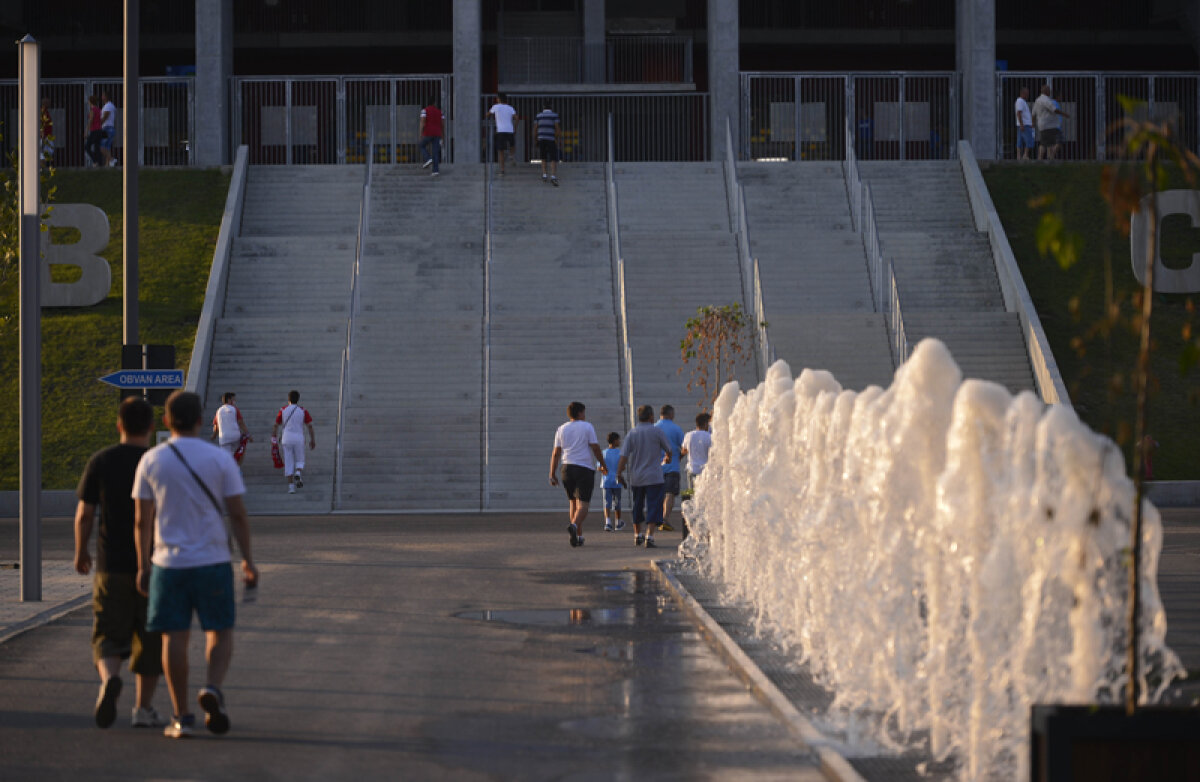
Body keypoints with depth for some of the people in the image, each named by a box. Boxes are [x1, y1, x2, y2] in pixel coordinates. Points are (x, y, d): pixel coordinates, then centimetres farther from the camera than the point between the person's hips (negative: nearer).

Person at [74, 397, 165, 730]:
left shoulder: (101, 462, -2)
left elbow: (83, 515, 0)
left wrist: (80, 553, 16)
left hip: (111, 566, 0)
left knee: (109, 636, 6)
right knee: (150, 639, 12)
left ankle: (109, 678, -25)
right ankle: (143, 708, 15)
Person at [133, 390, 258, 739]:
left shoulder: (151, 461, -1)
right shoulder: (220, 459, -5)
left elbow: (142, 520, 2)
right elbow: (238, 515, -4)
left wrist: (143, 566, 11)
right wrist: (248, 560, 5)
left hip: (168, 563, 1)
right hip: (213, 562, -1)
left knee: (174, 638, 5)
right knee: (220, 632, 11)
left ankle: (182, 717, 5)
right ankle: (212, 689, -13)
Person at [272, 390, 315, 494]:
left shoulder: (283, 410, 4)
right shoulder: (303, 411, 3)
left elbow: (276, 425, 8)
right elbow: (310, 426, 0)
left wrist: (274, 437, 21)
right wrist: (312, 440, 7)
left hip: (286, 438, 0)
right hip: (299, 438, 0)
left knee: (288, 463, 4)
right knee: (299, 461, 15)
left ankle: (291, 486, -2)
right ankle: (298, 473, -16)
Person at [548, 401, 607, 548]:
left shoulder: (561, 429, 9)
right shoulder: (587, 427, 0)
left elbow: (556, 453, 5)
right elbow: (595, 448, -4)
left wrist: (552, 474, 6)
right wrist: (603, 465, 9)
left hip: (567, 469, 4)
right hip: (585, 469, -4)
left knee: (573, 502, 17)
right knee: (583, 504, -8)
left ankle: (579, 536, 16)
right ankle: (574, 525, -36)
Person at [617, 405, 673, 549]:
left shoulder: (632, 433, -1)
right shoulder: (657, 431, -6)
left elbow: (624, 455, -6)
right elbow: (669, 449, 6)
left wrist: (619, 473, 1)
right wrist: (668, 458, 29)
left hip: (635, 477, 4)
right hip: (654, 477, -3)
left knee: (637, 506, 18)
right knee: (653, 507, -4)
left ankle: (638, 535, 30)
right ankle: (649, 537, -17)